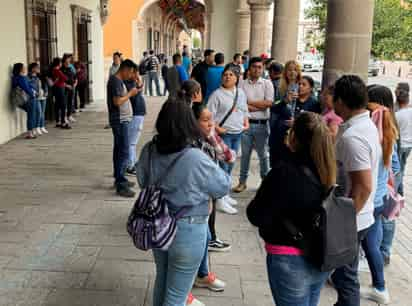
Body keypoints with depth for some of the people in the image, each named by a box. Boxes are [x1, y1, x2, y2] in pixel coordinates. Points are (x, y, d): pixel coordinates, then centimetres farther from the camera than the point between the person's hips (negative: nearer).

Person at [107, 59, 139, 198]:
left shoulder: (118, 80, 15)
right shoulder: (116, 81, -16)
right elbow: (117, 101, -23)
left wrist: (130, 92, 9)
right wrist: (130, 93, -12)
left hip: (122, 120, 11)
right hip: (120, 121, -11)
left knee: (119, 150, 16)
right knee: (124, 152, -12)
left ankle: (119, 179, 26)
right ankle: (120, 185, -11)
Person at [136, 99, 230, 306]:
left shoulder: (149, 150, -9)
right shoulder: (196, 159, -26)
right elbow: (224, 186, -11)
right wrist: (214, 168, 6)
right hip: (187, 231, -6)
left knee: (161, 281, 28)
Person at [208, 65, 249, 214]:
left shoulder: (241, 93, 12)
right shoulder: (217, 94, -9)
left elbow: (244, 110, 22)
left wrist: (246, 122, 7)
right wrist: (217, 128, -18)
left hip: (238, 133, 7)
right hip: (224, 134, -7)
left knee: (230, 165, 14)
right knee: (223, 165, -8)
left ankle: (224, 194, 28)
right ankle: (220, 200, -1)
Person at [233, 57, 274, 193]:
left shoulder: (267, 83, 2)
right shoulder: (242, 84, 2)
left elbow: (269, 103, -9)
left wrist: (249, 102, -7)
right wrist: (260, 106, -12)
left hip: (262, 124, 0)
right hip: (246, 123, 1)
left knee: (263, 154, 10)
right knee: (245, 153, 9)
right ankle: (242, 181, 20)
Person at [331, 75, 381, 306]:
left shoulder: (352, 136, -25)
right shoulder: (368, 126, 5)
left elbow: (363, 187, -28)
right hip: (362, 217, 9)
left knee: (345, 277, 7)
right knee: (345, 274, 23)